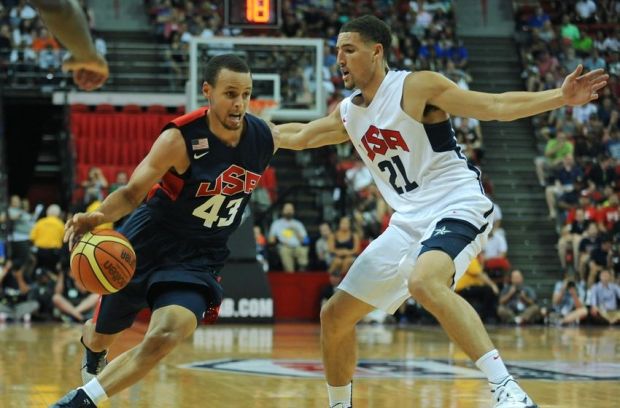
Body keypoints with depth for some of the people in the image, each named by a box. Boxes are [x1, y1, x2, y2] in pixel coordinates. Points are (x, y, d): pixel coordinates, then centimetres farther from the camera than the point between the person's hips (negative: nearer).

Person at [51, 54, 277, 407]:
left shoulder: (265, 139, -11)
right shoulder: (180, 139, -23)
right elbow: (133, 192, -22)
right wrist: (100, 216, -41)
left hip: (199, 259, 2)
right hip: (146, 244, -1)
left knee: (165, 337, -27)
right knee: (102, 336, 18)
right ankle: (92, 351, 58)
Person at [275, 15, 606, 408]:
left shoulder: (417, 86, -8)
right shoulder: (348, 114, 12)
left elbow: (495, 105, -13)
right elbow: (298, 136, 31)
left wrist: (560, 97, -25)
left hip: (457, 208, -8)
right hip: (408, 223, 8)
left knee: (424, 281, -39)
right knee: (335, 316, 9)